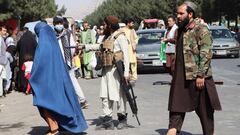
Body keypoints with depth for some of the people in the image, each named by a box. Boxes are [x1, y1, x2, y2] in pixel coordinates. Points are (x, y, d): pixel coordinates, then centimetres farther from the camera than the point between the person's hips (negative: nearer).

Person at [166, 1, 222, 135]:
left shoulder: (201, 30, -11)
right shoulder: (181, 30, 15)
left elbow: (206, 54, -16)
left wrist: (201, 75, -20)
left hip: (197, 78, -7)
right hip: (181, 77, 7)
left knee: (204, 108, 4)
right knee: (177, 104, 1)